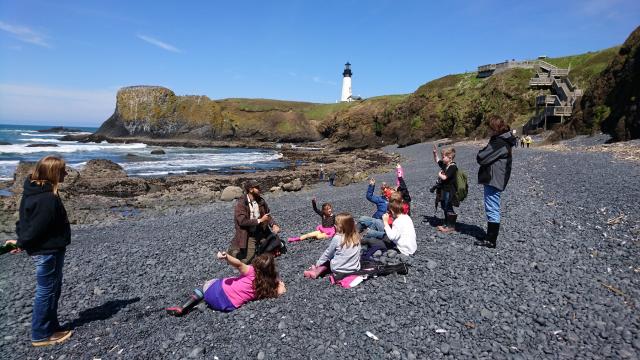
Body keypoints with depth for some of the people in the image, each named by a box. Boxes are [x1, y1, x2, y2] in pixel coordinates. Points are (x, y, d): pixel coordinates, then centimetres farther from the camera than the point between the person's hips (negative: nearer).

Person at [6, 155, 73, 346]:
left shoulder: (34, 189, 6)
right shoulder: (48, 199, -26)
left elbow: (26, 218, 11)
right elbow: (37, 228, -22)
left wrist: (21, 240, 5)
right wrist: (21, 243, -6)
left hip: (48, 250, 10)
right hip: (47, 251, -10)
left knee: (53, 289, 19)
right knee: (46, 291, 4)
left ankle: (51, 328, 32)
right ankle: (40, 335, 18)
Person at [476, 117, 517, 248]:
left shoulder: (498, 142, -18)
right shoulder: (505, 141, 15)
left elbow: (482, 158, -20)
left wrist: (480, 153, 0)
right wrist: (483, 153, 0)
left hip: (493, 179, -11)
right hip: (498, 179, 11)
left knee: (492, 210, -5)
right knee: (493, 209, 17)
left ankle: (491, 241, 2)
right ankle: (490, 237, 27)